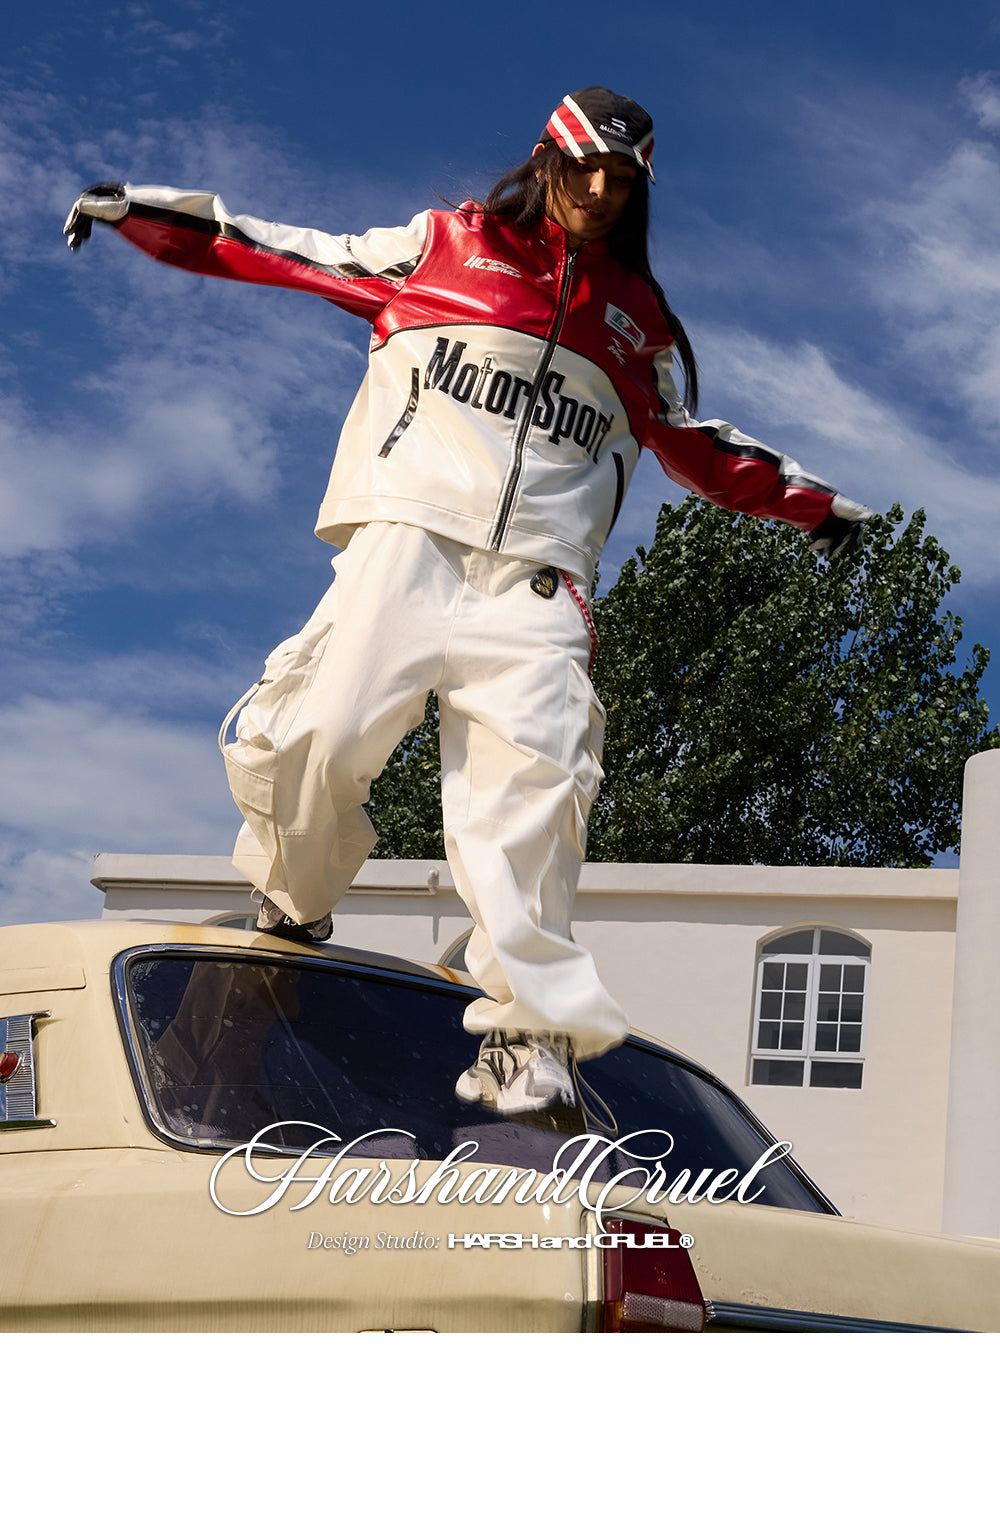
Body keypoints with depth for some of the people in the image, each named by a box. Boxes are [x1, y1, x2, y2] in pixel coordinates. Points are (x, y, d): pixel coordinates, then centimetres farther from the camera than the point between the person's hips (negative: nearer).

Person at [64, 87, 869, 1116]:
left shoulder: (637, 321, 24)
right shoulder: (442, 247, 14)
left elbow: (697, 448, 35)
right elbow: (288, 255, 16)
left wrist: (809, 501, 33)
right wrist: (143, 212, 12)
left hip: (537, 573, 2)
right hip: (412, 530, -2)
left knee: (532, 776, -15)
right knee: (326, 732, -20)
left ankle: (527, 1039, -16)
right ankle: (293, 907, 10)